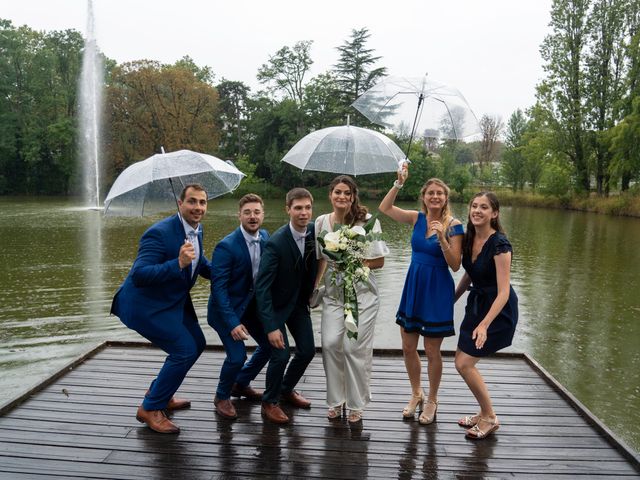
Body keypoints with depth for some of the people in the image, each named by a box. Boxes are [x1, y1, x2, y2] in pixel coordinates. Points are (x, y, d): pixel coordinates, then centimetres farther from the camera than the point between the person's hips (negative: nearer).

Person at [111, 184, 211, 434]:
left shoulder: (197, 230, 1)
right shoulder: (160, 233, -27)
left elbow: (201, 263, 19)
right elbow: (138, 275, -33)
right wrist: (178, 264, -42)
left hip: (174, 300, 10)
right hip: (146, 305, -9)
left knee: (196, 344, 16)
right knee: (184, 350, -12)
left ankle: (160, 394, 34)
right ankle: (150, 408, 7)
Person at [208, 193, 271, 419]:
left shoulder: (265, 237, -5)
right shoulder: (226, 246, -25)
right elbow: (218, 287, -24)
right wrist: (232, 323, -29)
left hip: (253, 304, 7)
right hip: (227, 307, -7)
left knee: (270, 344, 11)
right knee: (237, 356, -14)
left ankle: (241, 384, 35)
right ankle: (222, 396, 17)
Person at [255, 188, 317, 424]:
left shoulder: (314, 231, -12)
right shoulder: (276, 243, -28)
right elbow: (261, 286, -27)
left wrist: (311, 296, -5)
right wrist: (271, 327, -30)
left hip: (299, 302, 6)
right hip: (275, 304, -6)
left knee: (307, 350, 9)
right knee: (281, 355, -11)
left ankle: (287, 389, 35)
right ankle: (269, 402, 15)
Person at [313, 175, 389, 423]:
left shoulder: (368, 221, -8)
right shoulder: (322, 222, 2)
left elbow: (379, 261, -3)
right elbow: (321, 259, 10)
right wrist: (315, 286, 1)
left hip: (361, 293, -3)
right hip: (333, 293, 3)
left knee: (355, 347, -3)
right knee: (331, 343, -4)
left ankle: (356, 403, 17)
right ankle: (336, 400, 17)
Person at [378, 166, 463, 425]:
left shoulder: (453, 225, -11)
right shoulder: (417, 218, 2)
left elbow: (455, 265, -14)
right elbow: (385, 208, 1)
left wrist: (442, 238, -27)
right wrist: (398, 183, -9)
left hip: (437, 290, -4)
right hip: (413, 287, 5)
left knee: (431, 351, 6)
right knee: (408, 347, 12)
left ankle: (431, 401, 28)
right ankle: (416, 394, 34)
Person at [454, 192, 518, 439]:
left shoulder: (499, 244, -23)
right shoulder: (469, 238, -1)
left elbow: (503, 292, -26)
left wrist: (484, 325, -33)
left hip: (498, 310, -8)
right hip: (477, 303, 8)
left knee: (464, 364, -8)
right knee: (462, 361, 9)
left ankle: (490, 418, 13)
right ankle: (484, 412, 29)